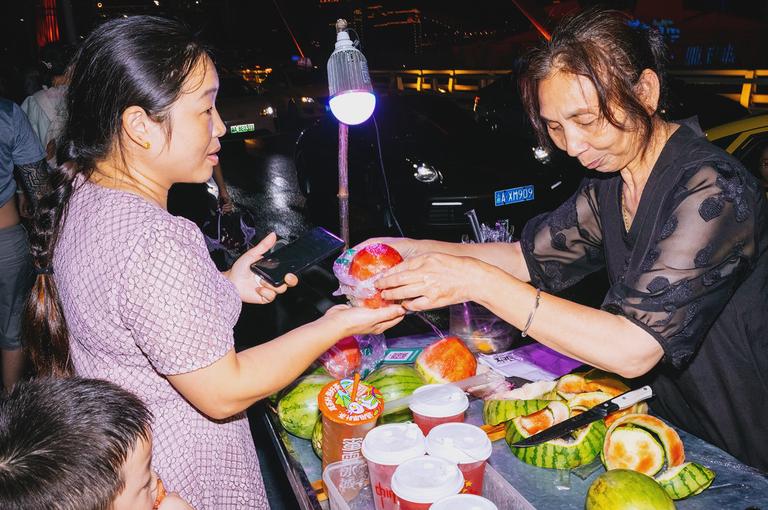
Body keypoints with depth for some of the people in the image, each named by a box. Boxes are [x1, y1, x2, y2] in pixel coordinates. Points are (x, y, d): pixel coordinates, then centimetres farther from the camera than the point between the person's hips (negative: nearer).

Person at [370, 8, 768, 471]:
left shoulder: (712, 190, -26)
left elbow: (633, 350, -32)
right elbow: (528, 256, 5)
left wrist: (478, 281, -34)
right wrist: (408, 250, -7)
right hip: (666, 417, 7)